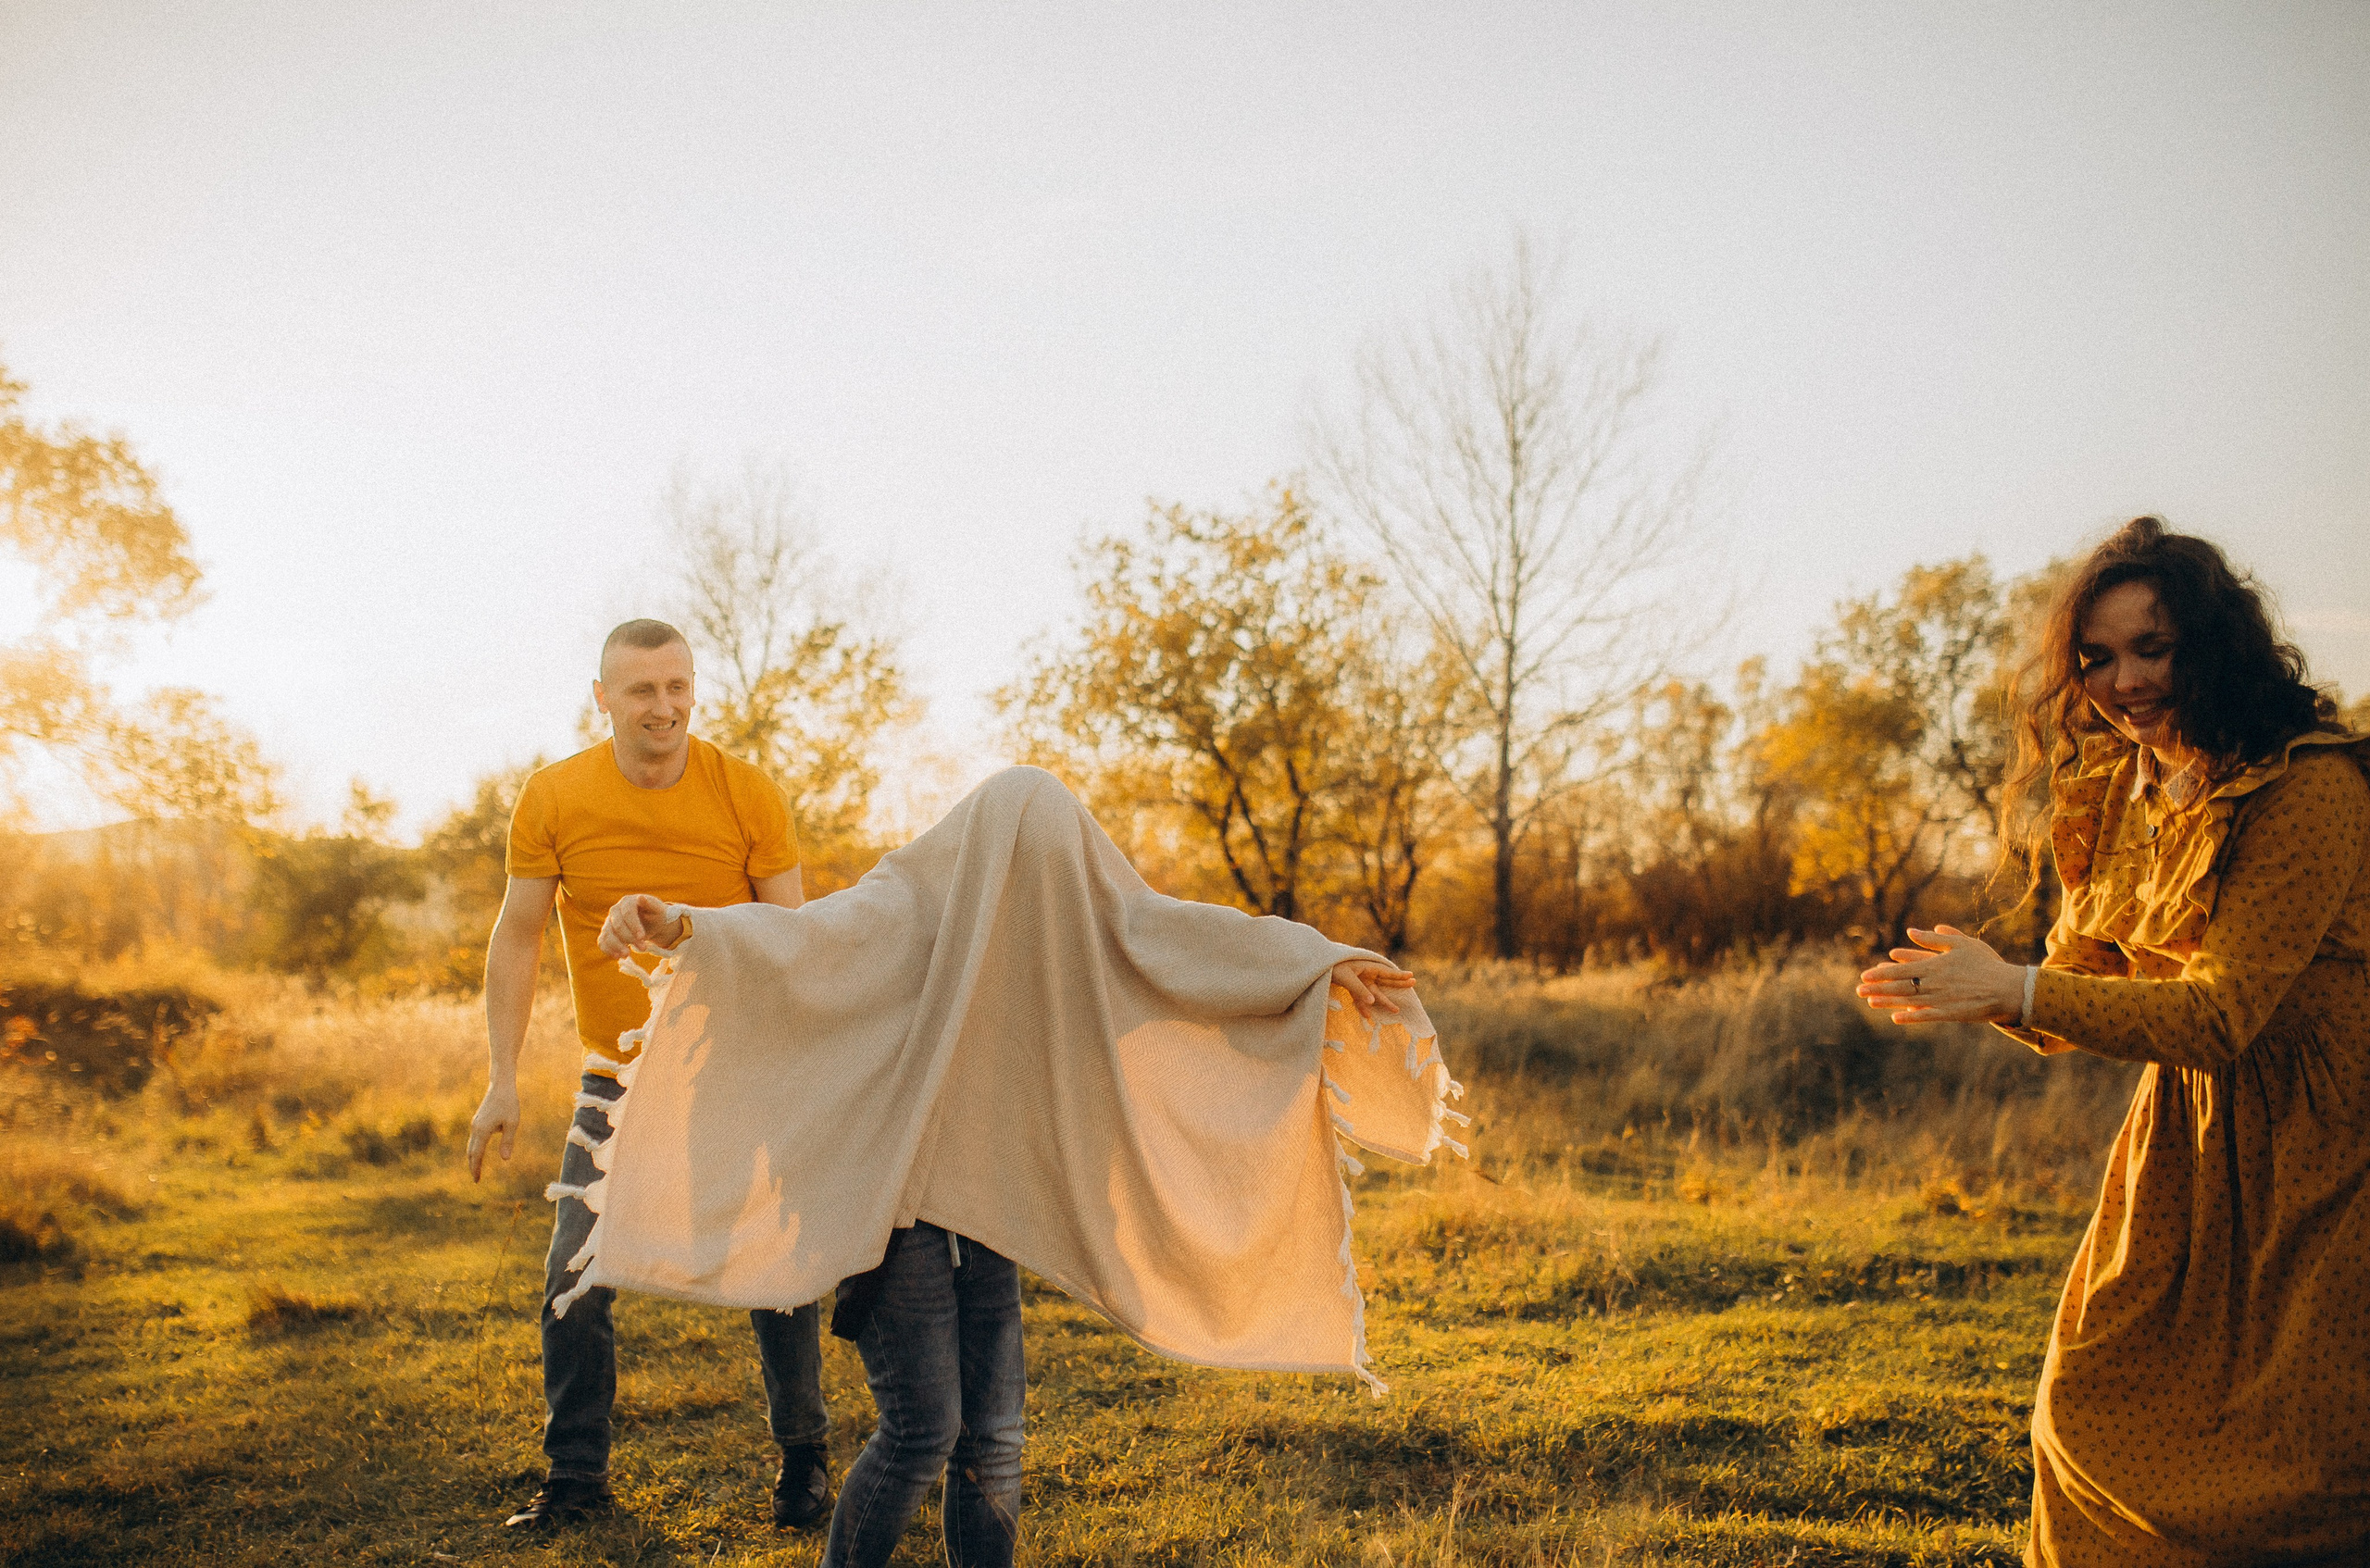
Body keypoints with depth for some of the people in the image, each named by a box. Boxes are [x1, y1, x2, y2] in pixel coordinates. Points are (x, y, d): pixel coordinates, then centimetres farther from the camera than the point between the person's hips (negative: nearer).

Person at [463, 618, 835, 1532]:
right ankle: (576, 1477, 18)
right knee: (574, 1281, -1)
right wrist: (504, 1081, -6)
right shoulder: (552, 800, -8)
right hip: (618, 1082, 1)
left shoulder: (748, 795, -11)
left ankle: (803, 1458, 22)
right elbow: (517, 940, -2)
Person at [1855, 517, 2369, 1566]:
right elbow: (2085, 975, 3)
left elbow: (2223, 1013, -25)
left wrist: (2014, 989, -32)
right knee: (2098, 1412, 9)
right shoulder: (2118, 791, 4)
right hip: (2185, 1133, 7)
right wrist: (1973, 992, -18)